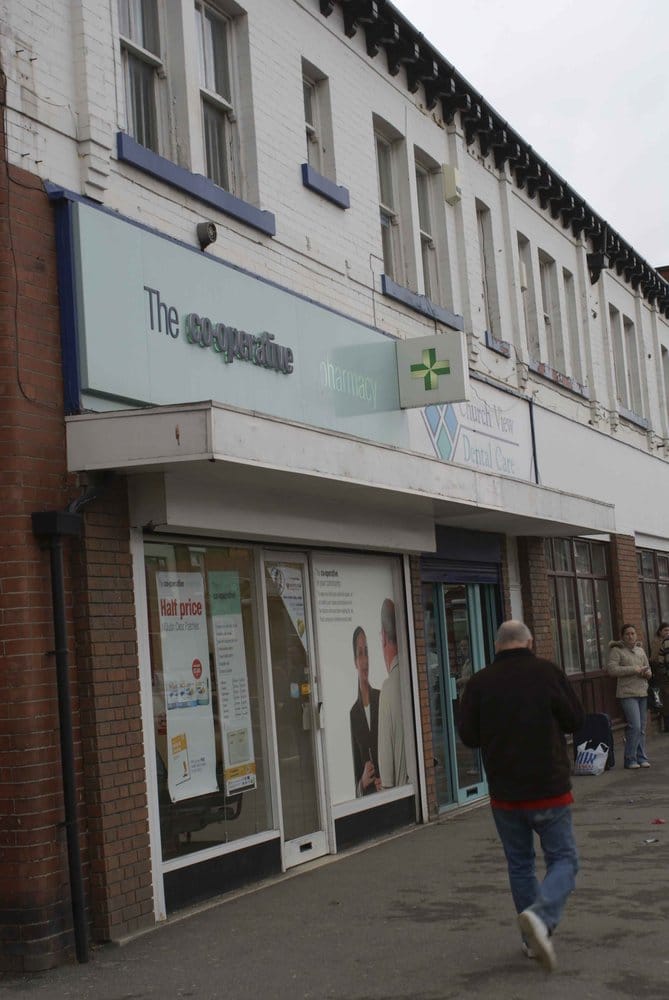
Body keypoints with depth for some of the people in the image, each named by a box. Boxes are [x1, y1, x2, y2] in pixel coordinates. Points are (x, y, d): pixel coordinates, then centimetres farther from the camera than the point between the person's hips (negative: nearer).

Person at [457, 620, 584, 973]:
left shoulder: (479, 682, -4)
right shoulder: (547, 672, -8)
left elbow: (467, 735, -1)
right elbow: (575, 719, -1)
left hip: (504, 794, 3)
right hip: (549, 789, -3)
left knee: (519, 864, 16)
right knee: (562, 859, 6)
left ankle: (533, 939, 20)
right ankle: (541, 915, -19)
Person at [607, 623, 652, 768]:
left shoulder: (640, 650, 16)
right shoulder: (617, 650, -4)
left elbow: (648, 668, 21)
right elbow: (612, 669, -16)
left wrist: (646, 673, -4)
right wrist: (633, 669, -17)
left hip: (642, 692, 6)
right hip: (627, 694, -6)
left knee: (642, 727, 8)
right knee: (634, 726, -13)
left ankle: (641, 758, 17)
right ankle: (630, 760, -3)